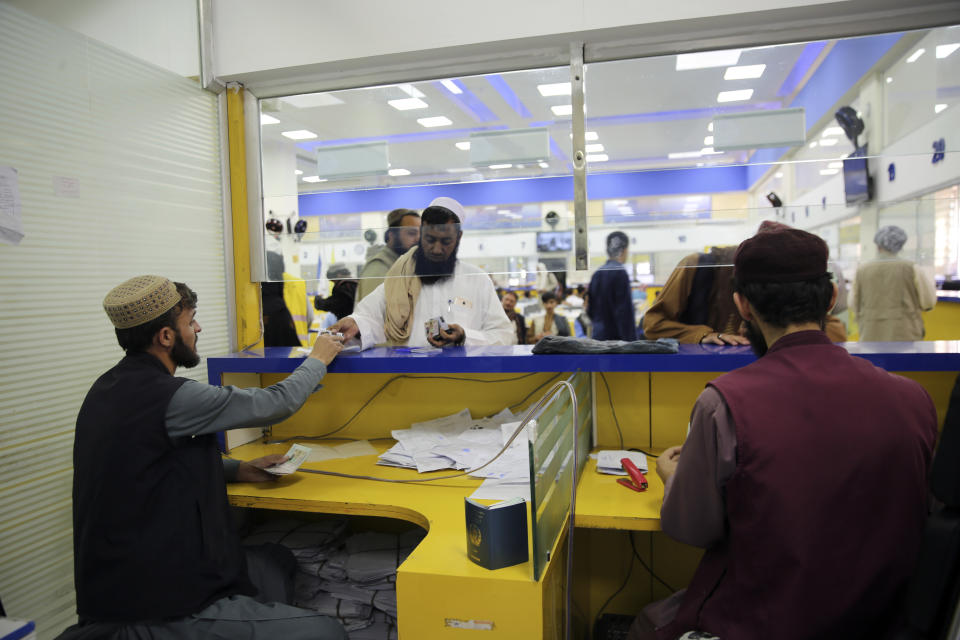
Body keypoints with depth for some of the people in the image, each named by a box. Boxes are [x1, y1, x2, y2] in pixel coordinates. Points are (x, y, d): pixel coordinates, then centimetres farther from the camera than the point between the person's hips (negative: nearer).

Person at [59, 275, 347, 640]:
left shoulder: (109, 387, 5)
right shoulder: (169, 397, -23)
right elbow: (278, 403, -11)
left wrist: (237, 470, 10)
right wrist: (318, 360, 6)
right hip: (156, 607, -10)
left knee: (280, 561, 20)